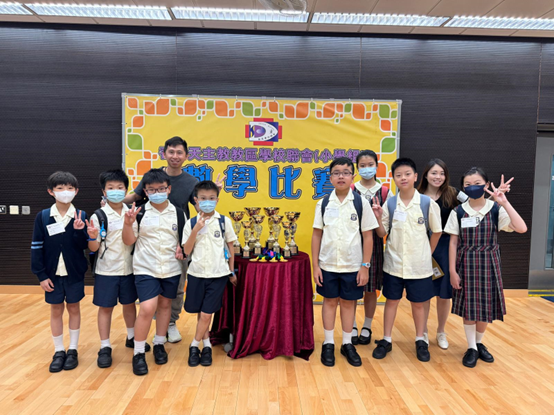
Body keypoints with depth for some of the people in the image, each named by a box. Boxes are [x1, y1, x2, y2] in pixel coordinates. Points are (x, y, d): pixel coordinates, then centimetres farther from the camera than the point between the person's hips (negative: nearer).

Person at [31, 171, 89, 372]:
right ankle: (59, 351, 25)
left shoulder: (81, 216, -6)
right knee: (56, 311, 12)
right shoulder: (42, 216, -5)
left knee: (73, 309, 11)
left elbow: (84, 246, -6)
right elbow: (36, 247, -4)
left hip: (74, 273, 0)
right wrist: (41, 275, -7)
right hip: (52, 273, 1)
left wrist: (79, 231, -25)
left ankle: (73, 350, 25)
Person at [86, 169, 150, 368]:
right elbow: (93, 248, -9)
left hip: (128, 269, 3)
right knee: (106, 307, 6)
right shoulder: (98, 216, -9)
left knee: (129, 303, 16)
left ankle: (132, 337, 37)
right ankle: (105, 348, 20)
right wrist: (93, 237, -27)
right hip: (106, 270, -3)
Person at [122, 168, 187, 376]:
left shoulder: (178, 213, 1)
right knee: (147, 308, -12)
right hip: (145, 268, -2)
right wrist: (128, 223, -18)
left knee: (165, 305, 14)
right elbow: (129, 241, -2)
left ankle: (159, 344, 34)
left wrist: (181, 249, -8)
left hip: (171, 268, 3)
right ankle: (138, 353, 7)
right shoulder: (139, 212, -4)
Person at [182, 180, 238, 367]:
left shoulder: (224, 221, -3)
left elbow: (230, 247, 6)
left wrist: (232, 272, 8)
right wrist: (196, 230, -16)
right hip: (196, 273, 2)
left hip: (218, 274, -1)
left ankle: (195, 346, 18)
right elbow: (187, 251, -4)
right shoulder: (191, 223, -1)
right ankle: (206, 344, 30)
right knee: (200, 313, 12)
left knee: (206, 314, -1)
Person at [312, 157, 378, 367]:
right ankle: (328, 344, 27)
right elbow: (317, 234, 2)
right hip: (327, 264, 1)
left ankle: (347, 344, 29)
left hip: (352, 265, -1)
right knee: (329, 301, 11)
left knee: (349, 302, 11)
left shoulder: (361, 203, -5)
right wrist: (315, 265, -1)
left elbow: (368, 236, -3)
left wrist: (365, 266, -5)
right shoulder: (323, 203, -1)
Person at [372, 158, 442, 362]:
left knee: (418, 303, 12)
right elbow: (382, 233, 0)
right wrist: (378, 218, -16)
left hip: (419, 265, -1)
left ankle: (420, 341, 31)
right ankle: (386, 340, 26)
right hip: (394, 263, 1)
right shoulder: (389, 203, -3)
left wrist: (428, 253, 5)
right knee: (391, 300, 12)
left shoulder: (427, 203, -7)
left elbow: (436, 231, 3)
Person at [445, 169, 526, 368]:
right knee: (468, 307, 5)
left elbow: (521, 228, -18)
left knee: (486, 306, 9)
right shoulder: (458, 212, -3)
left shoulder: (496, 210, -4)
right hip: (466, 264, 0)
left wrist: (505, 203, -22)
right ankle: (471, 348, 22)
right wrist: (452, 271, -5)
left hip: (488, 263, 1)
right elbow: (453, 242, -1)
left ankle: (479, 343, 33)